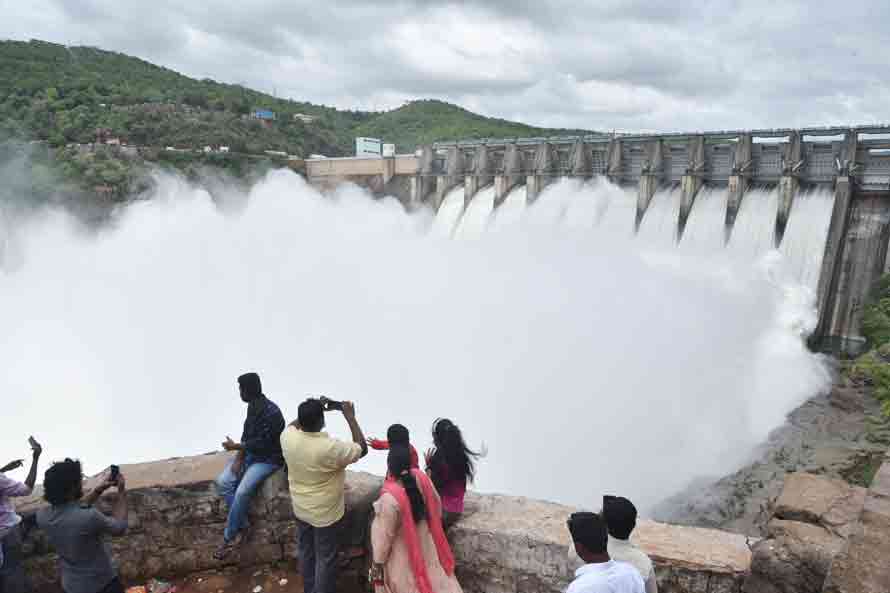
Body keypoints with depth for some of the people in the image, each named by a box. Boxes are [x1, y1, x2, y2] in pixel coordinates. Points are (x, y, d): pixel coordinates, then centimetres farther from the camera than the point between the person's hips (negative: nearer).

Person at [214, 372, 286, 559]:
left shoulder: (272, 413, -28)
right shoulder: (253, 406, 0)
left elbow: (261, 444, -24)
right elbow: (246, 433, 6)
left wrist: (235, 447, -15)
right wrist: (239, 457, -6)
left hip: (268, 459, -9)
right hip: (250, 453, 9)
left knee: (242, 491, -26)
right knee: (222, 482, -10)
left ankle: (229, 537, -5)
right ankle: (240, 528, -4)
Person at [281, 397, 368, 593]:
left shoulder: (287, 437, -18)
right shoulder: (331, 448, -33)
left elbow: (294, 425, 9)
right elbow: (362, 449, -16)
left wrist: (313, 409, 3)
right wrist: (350, 417, -15)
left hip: (300, 509, 6)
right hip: (326, 514, -6)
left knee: (306, 553, 25)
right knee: (326, 559, 14)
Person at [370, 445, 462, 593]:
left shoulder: (390, 498, -35)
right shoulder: (420, 477, -18)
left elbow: (384, 536, -23)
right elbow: (436, 506, 0)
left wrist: (377, 564, -8)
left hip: (403, 555, -5)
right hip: (424, 544, 5)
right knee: (432, 578, 26)